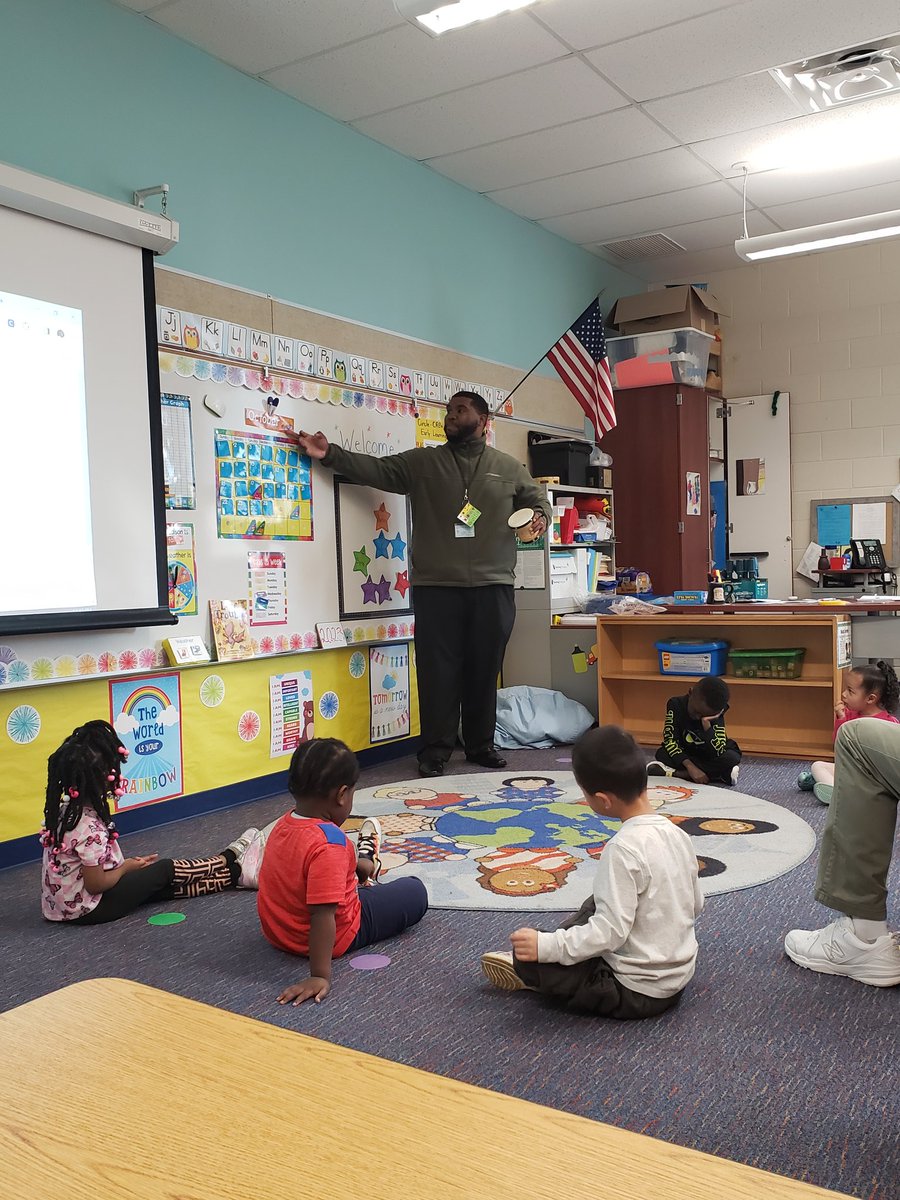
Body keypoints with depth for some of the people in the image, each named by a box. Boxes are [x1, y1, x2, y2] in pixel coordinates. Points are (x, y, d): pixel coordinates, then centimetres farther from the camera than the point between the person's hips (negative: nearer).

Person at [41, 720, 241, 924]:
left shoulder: (65, 808, -1)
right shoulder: (89, 827, -30)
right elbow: (96, 884, -23)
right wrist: (127, 867, -7)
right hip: (88, 909, -8)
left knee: (164, 885, 12)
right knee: (166, 869, 6)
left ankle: (231, 874, 21)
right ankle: (223, 861, 27)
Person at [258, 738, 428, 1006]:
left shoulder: (283, 823, -6)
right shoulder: (329, 844, -33)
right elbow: (322, 915, -35)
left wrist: (354, 864, 26)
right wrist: (320, 976, -31)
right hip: (337, 937, -7)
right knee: (415, 891, 11)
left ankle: (363, 861, 57)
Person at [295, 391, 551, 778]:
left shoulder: (509, 467, 12)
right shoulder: (421, 462, 8)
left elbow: (538, 501, 22)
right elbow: (374, 469, 1)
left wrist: (539, 517, -1)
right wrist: (330, 454, -11)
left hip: (493, 586, 1)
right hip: (436, 586, -1)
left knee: (484, 669, 8)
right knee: (438, 670, 0)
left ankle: (481, 744, 22)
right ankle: (435, 750, 10)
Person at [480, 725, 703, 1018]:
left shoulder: (623, 849, -26)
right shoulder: (677, 834, -3)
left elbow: (610, 931, -28)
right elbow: (695, 906, 9)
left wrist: (545, 946, -22)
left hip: (636, 993, -8)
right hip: (680, 976, 8)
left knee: (529, 957, -5)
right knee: (595, 905, 23)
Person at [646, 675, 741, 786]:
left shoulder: (715, 715, -19)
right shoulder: (676, 704, -20)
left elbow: (718, 752, -29)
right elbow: (669, 740, -27)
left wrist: (706, 724, -39)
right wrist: (690, 766, -38)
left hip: (710, 758, 0)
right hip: (684, 755, 0)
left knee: (733, 758, -31)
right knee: (662, 754, -28)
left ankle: (676, 773, -32)